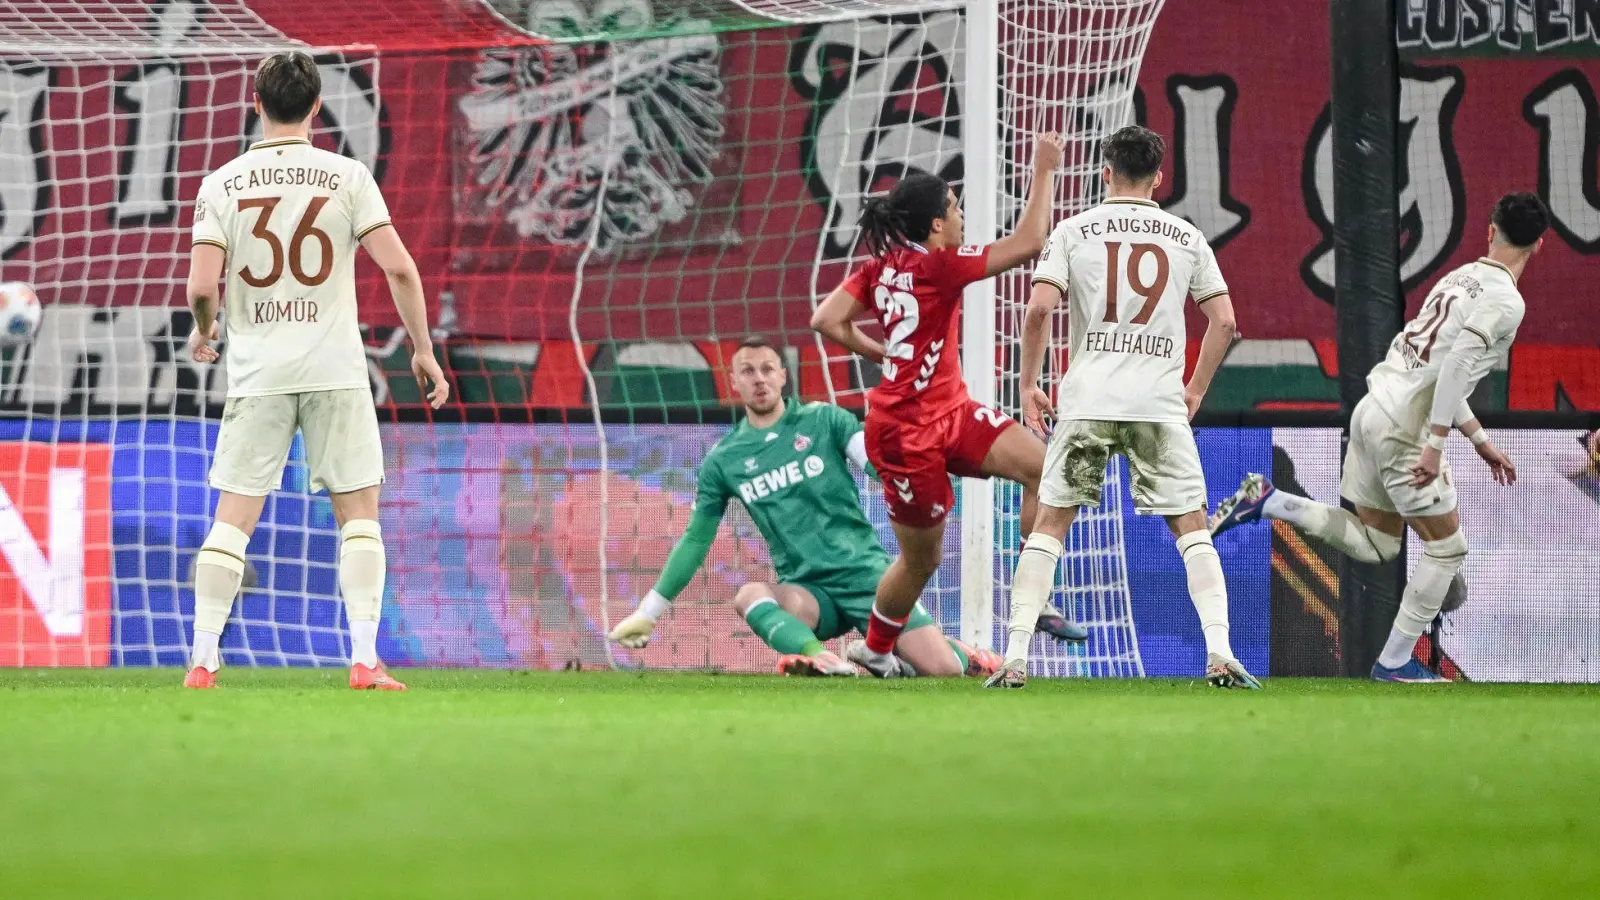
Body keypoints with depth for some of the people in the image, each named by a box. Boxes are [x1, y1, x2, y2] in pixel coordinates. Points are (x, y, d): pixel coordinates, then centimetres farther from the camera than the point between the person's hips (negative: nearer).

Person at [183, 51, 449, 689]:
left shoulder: (222, 185, 0)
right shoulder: (346, 177, -2)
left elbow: (202, 286, -7)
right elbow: (399, 267, -8)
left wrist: (204, 332, 15)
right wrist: (423, 350, 2)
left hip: (257, 372, 1)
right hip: (335, 371, -1)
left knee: (233, 518, 6)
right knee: (359, 513, 6)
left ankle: (203, 662, 2)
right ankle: (364, 660, -3)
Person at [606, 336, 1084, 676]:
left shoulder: (824, 421, 2)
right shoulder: (722, 461, 7)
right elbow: (695, 540, 14)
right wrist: (648, 613, 13)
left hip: (866, 574, -1)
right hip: (809, 591, 1)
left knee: (942, 669, -15)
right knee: (749, 596, -32)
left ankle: (975, 656, 21)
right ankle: (822, 657, -52)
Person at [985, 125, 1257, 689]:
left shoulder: (1074, 231, 4)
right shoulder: (1186, 237, 8)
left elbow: (1039, 308, -7)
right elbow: (1224, 321, 5)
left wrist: (1028, 384, 4)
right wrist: (1196, 389, 17)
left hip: (1087, 399, 0)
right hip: (1160, 400, 0)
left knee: (1049, 523, 8)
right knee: (1191, 526, 6)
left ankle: (1015, 659, 0)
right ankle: (1220, 654, -7)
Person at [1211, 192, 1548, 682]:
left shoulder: (1463, 278, 15)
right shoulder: (1505, 301, -12)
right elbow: (1456, 366, -25)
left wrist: (1482, 441, 27)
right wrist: (1435, 445, -22)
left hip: (1374, 408, 8)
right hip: (1403, 427, -8)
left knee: (1373, 544, 20)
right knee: (1446, 547, 5)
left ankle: (1265, 500, 11)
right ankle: (1395, 663, 10)